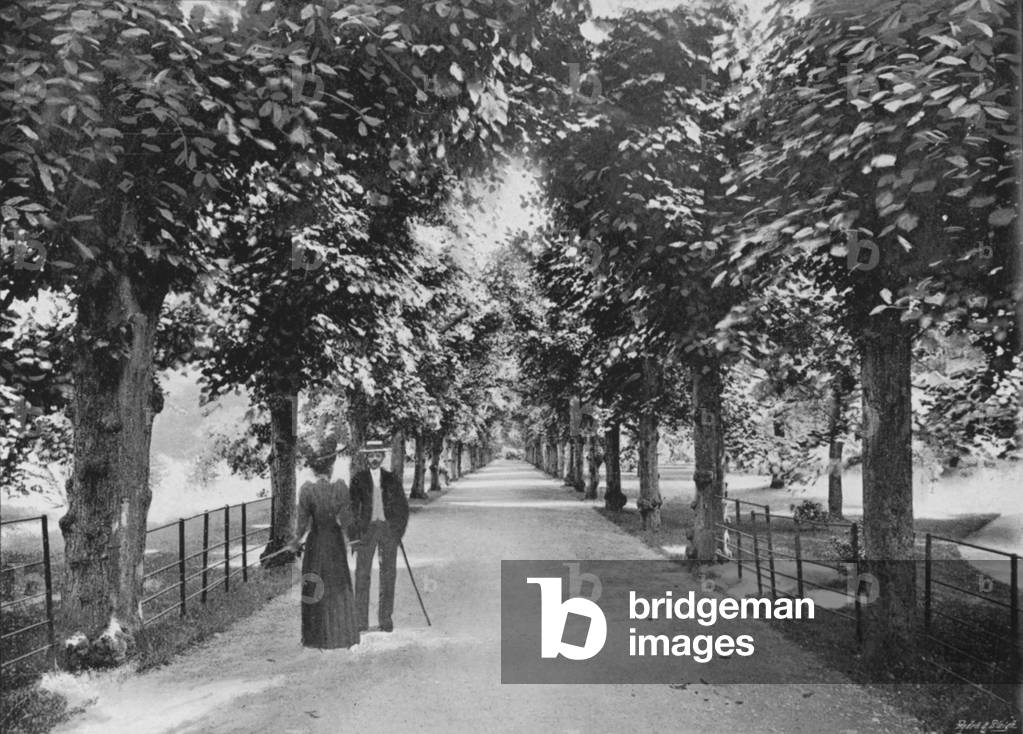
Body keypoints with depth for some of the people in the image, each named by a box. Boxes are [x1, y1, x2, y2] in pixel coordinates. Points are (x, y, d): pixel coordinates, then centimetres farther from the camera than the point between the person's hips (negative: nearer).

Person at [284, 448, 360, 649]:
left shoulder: (306, 490, -13)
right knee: (340, 588, 14)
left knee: (315, 590, 11)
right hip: (337, 543, 2)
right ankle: (343, 634, 19)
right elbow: (345, 519, -11)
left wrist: (297, 541, 6)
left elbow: (303, 522, -10)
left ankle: (319, 638, 16)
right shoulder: (341, 488, -10)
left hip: (315, 543, -1)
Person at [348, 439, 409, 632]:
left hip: (388, 529, 1)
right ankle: (361, 619, 0)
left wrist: (399, 531, 3)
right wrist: (353, 535, -4)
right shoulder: (358, 480, 5)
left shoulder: (392, 480, 9)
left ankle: (385, 618, 8)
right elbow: (352, 508, 3)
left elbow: (403, 508, 11)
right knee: (362, 574, -5)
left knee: (388, 575, 1)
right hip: (366, 529, -1)